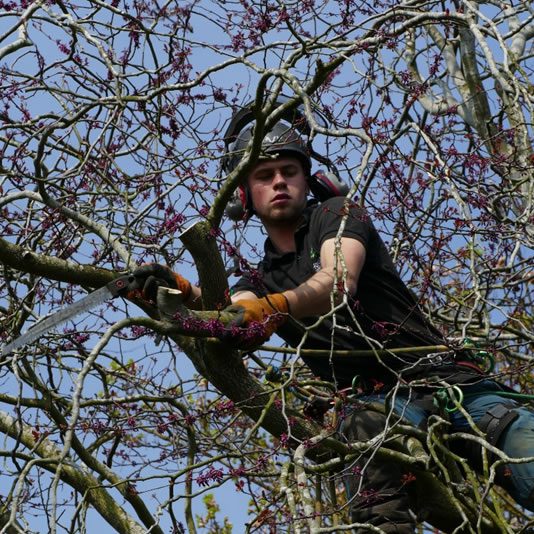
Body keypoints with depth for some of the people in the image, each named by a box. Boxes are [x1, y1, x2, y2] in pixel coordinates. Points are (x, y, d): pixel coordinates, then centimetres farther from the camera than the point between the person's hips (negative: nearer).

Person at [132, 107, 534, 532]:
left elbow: (340, 282, -14)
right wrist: (183, 293, -30)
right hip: (383, 404, 1)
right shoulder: (260, 282, 18)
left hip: (453, 382, -1)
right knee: (363, 425, -38)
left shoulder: (337, 214, 9)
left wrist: (274, 307, -34)